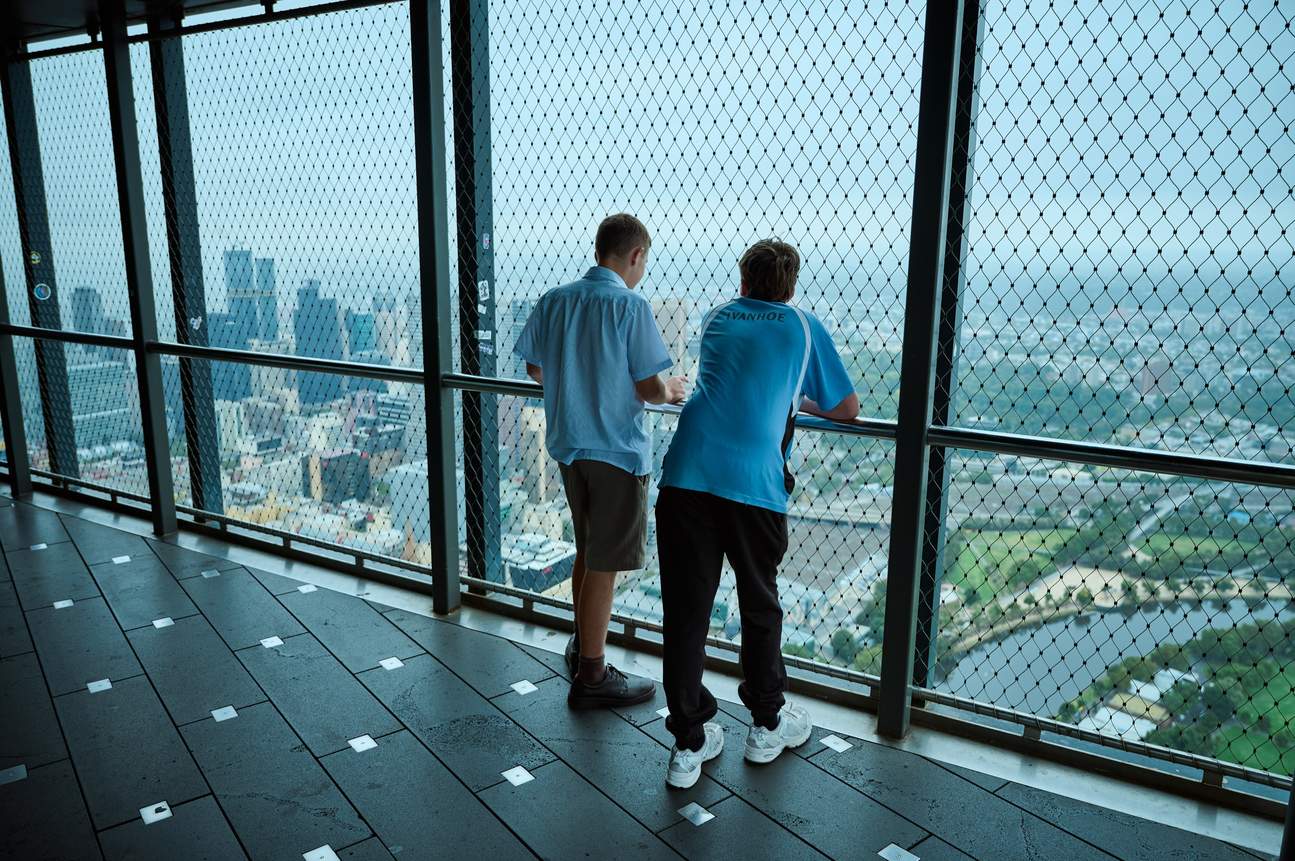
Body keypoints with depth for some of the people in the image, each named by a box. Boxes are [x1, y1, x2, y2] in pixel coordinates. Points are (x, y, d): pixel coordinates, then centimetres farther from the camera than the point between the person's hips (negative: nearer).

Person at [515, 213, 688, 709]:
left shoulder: (553, 301, 2)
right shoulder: (630, 307, -16)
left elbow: (534, 369, 12)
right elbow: (650, 389, -17)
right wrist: (670, 392, 5)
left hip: (567, 445, 7)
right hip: (617, 450, -7)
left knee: (587, 552, 23)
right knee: (603, 565, 3)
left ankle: (582, 646, 37)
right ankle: (591, 678, 14)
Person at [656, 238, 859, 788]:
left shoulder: (716, 319, 24)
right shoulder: (803, 327, 14)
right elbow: (848, 409, 20)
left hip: (685, 478, 2)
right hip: (754, 485, -2)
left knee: (685, 611, 8)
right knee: (760, 606, 18)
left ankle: (689, 745, 18)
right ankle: (767, 725, 35)